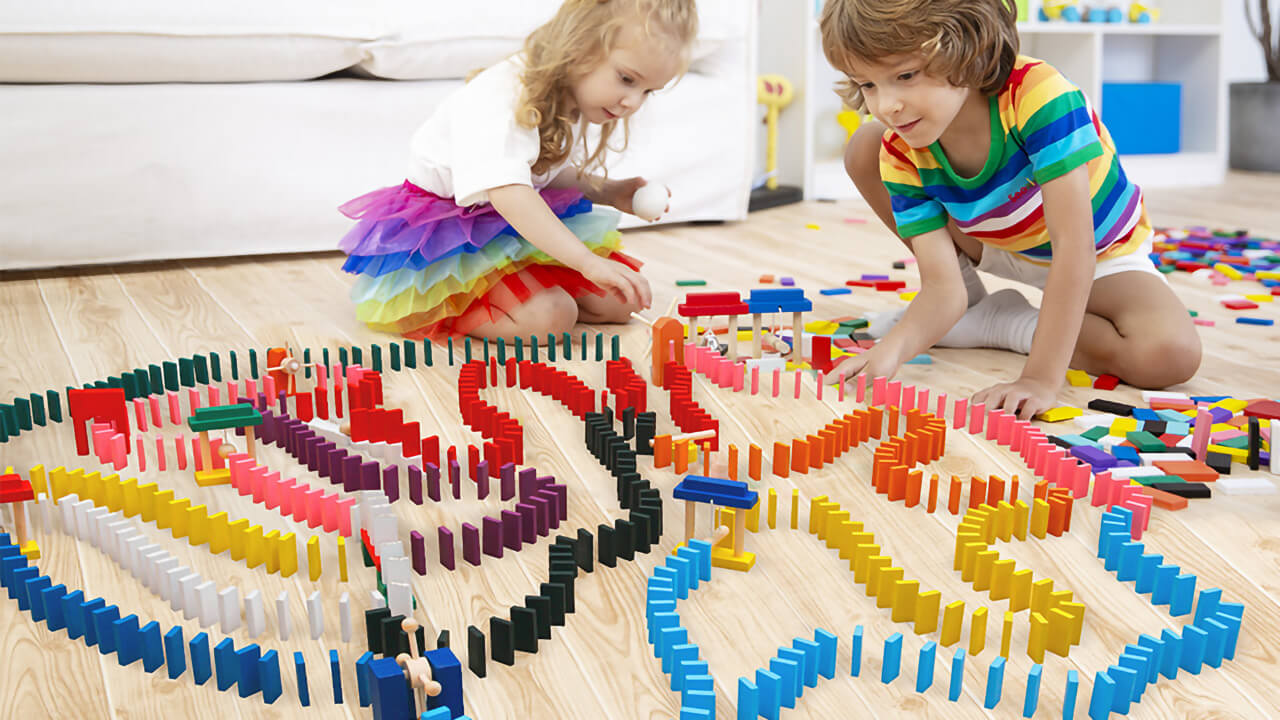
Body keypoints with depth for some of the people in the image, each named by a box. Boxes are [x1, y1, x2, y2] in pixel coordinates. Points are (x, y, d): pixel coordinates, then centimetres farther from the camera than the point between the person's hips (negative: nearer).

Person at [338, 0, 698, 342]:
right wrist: (587, 261, -50)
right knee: (549, 316, -28)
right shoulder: (497, 96, -30)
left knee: (618, 301, 1)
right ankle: (434, 309, -6)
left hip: (528, 226, 9)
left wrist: (610, 192, -4)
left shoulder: (583, 101, -2)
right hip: (453, 238, -9)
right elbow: (507, 193, -43)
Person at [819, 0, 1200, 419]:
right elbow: (943, 288, -25)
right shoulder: (900, 157, -23)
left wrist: (1041, 379, -44)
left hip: (1099, 254, -3)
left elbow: (1073, 247, -39)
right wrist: (890, 351, -47)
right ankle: (971, 303, 3)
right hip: (996, 244, 3)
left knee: (1173, 356, -34)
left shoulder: (1037, 95, -38)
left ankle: (1005, 322, -9)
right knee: (863, 148, -13)